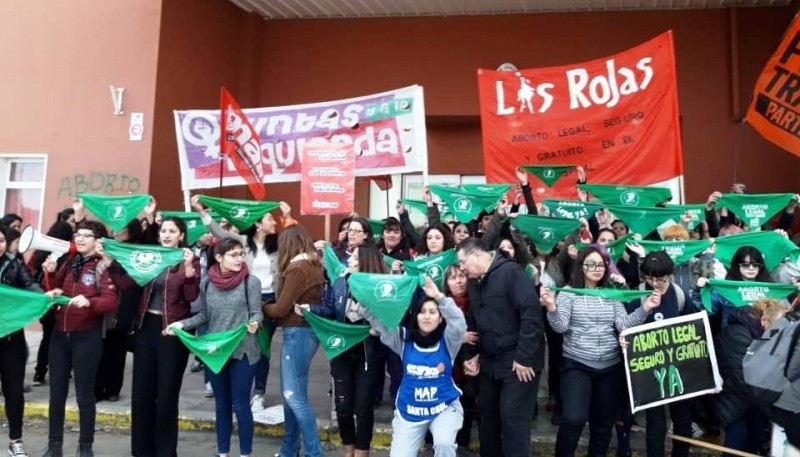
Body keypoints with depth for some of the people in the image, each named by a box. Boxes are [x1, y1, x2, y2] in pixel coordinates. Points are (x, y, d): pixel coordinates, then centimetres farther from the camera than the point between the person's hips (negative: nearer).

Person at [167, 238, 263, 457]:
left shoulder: (251, 281, -9)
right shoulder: (207, 283, 1)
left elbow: (256, 313, -7)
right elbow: (204, 315, 9)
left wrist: (253, 323, -29)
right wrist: (182, 324, -5)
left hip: (243, 351, -3)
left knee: (240, 405, 2)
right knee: (221, 405, 15)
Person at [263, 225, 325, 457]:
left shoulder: (297, 269, -15)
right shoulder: (312, 266, 11)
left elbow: (281, 309, -14)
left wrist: (262, 306, 4)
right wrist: (271, 306, 6)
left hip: (297, 333, -9)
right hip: (303, 332, 9)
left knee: (296, 397, -5)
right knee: (290, 395, 15)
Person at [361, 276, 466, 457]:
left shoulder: (447, 340, -7)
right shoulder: (404, 338, -3)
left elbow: (459, 324, -27)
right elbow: (377, 320, -8)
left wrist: (440, 297, -38)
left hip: (444, 408, -2)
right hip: (410, 412, 2)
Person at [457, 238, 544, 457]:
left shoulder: (510, 272, -15)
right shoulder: (475, 282, 10)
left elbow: (531, 313, -21)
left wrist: (524, 357, -20)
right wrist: (473, 354, 6)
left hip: (517, 362, -8)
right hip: (489, 361, 8)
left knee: (513, 417, -7)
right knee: (488, 416, 13)